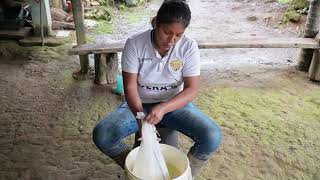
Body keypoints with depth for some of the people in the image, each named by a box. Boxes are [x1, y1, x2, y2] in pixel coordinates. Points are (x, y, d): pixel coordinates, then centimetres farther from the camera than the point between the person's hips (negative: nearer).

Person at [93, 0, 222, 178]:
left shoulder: (189, 47, -14)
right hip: (140, 105, 0)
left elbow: (192, 89, -16)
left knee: (213, 137, -24)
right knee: (101, 135, -22)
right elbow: (130, 87, -15)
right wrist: (140, 115, -33)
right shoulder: (134, 44, -15)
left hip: (175, 105, 0)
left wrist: (163, 108, -33)